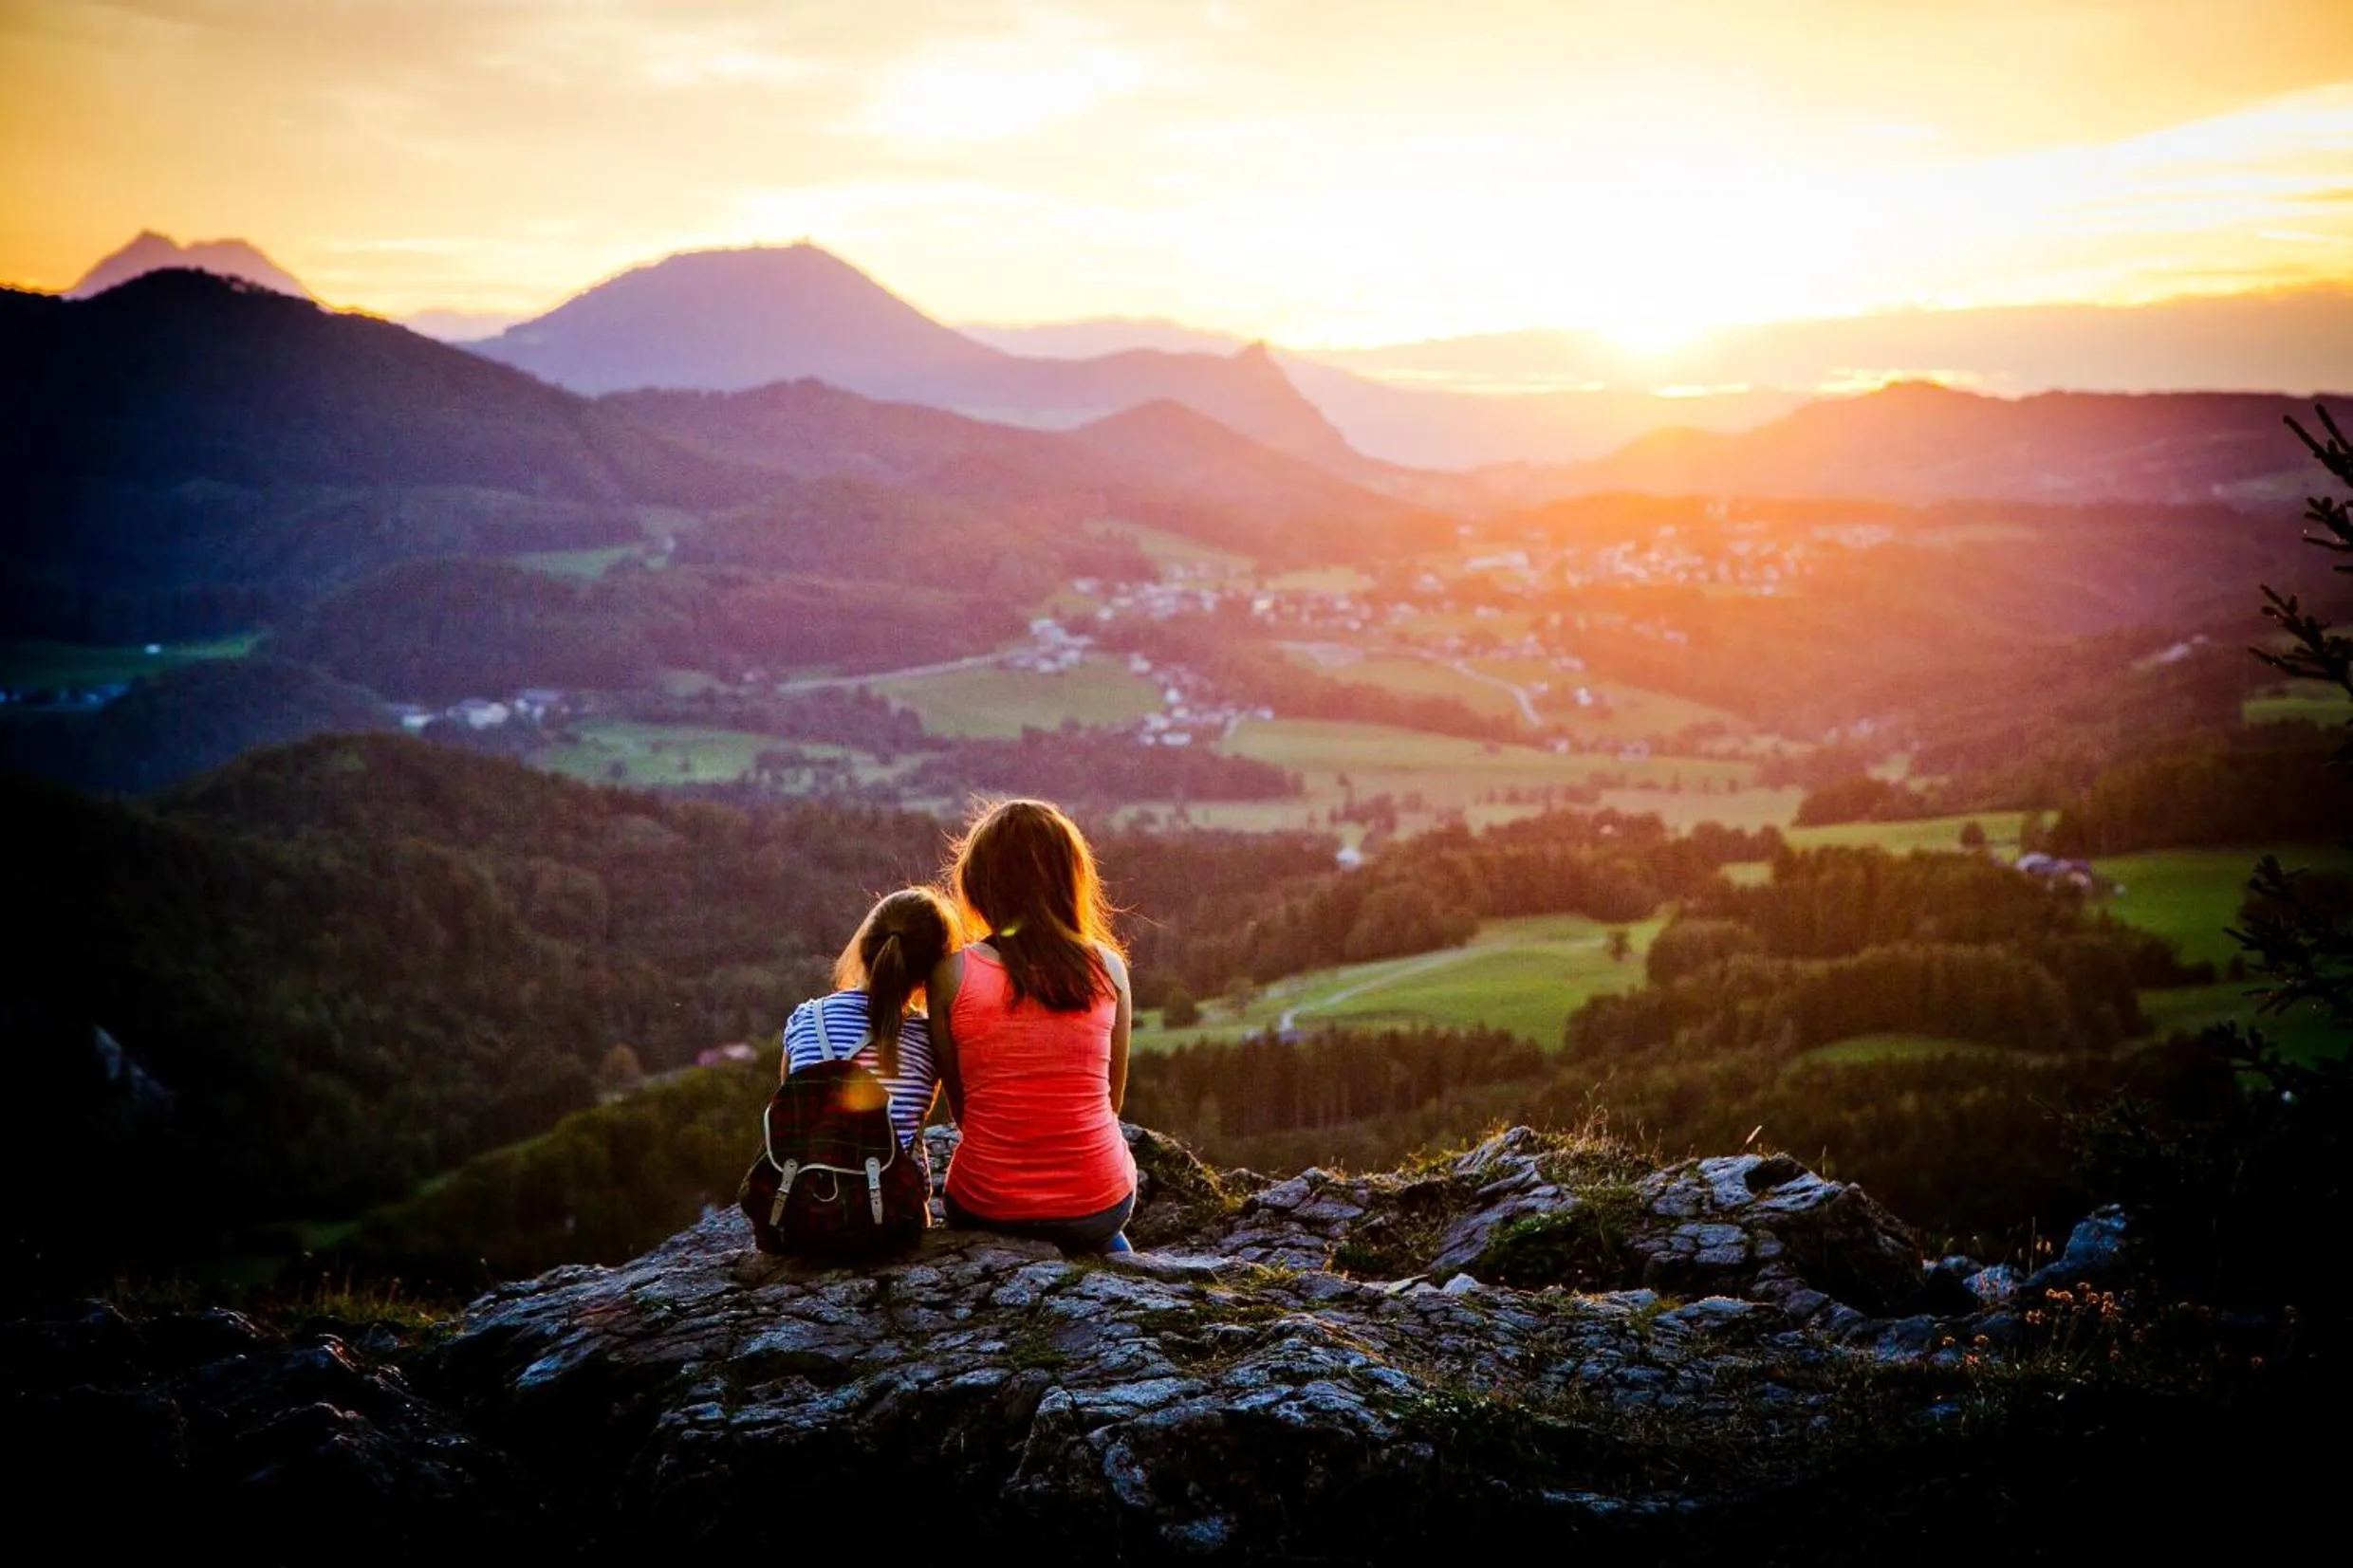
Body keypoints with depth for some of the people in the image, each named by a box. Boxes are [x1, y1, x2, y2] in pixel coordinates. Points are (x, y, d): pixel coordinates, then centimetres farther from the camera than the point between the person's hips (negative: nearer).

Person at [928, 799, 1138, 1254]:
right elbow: (1113, 1099, 6)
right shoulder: (1108, 968, -4)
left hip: (987, 1208, -2)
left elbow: (960, 1107, 1)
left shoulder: (954, 973, -8)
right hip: (1099, 1206, 2)